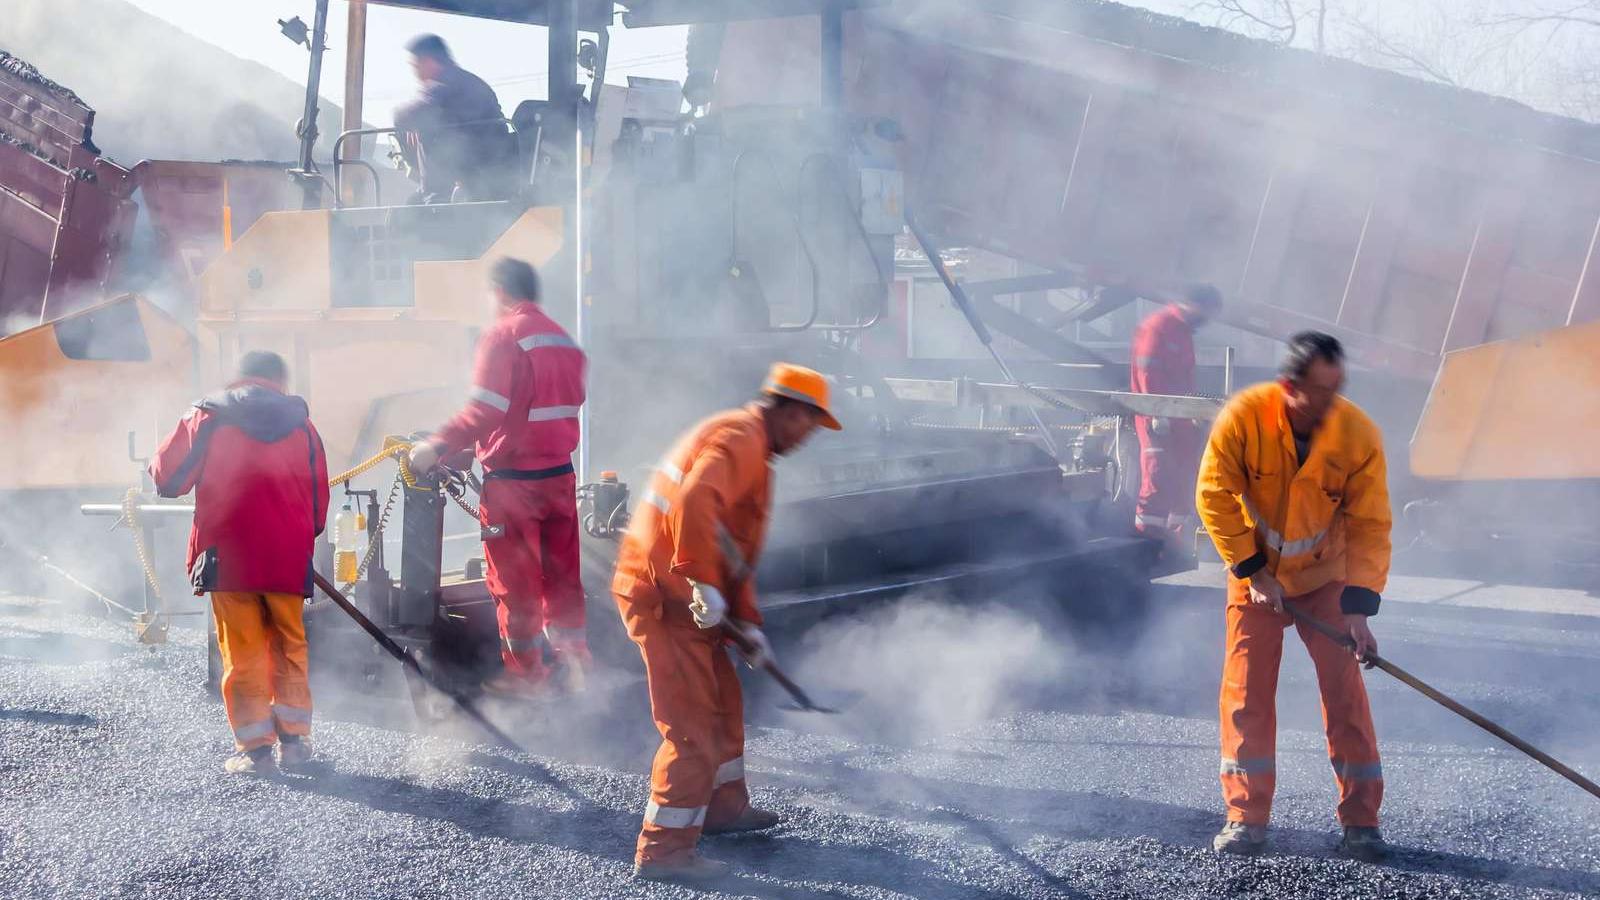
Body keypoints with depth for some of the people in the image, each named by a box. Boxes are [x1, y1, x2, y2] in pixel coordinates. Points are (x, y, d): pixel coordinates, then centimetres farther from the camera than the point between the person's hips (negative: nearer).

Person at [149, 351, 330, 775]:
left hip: (227, 558, -2)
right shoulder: (302, 426, 11)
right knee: (289, 648, 15)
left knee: (242, 653, 3)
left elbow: (167, 478, 1)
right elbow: (319, 503, 13)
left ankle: (255, 747, 0)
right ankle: (294, 739, 14)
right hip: (288, 560, 2)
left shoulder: (208, 418, 2)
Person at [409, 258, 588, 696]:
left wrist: (436, 446, -17)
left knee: (514, 578, 3)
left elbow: (485, 410, -21)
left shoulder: (504, 336, -13)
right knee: (561, 572, 14)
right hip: (560, 475, 7)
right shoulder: (563, 339, 10)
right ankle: (573, 663, 17)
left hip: (513, 479, -7)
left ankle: (525, 673, 9)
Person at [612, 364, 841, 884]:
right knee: (691, 723, -9)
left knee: (723, 699, 24)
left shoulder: (754, 452, 22)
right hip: (665, 593, -11)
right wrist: (705, 583, -29)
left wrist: (747, 623, 20)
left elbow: (738, 551, 26)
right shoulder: (740, 438, -13)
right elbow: (693, 503, -31)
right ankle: (663, 850, -7)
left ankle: (723, 804, 40)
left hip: (682, 595, 11)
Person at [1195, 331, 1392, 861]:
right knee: (1247, 687, -4)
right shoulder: (1243, 417, -24)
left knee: (1344, 688, -6)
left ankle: (1361, 820, 2)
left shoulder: (1359, 435, -22)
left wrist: (1359, 608, -27)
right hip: (1255, 572, 0)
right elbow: (1215, 496, -15)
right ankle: (1247, 816, 4)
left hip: (1325, 575, 0)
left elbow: (1370, 526, -19)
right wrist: (1252, 572, -16)